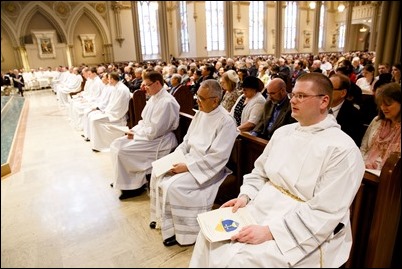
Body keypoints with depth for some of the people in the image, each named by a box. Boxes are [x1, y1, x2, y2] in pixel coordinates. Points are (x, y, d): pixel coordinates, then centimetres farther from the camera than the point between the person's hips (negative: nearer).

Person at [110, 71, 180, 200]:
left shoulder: (166, 102, -22)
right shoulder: (154, 98, 8)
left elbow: (154, 132, -24)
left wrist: (136, 134, -12)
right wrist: (134, 130, 1)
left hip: (159, 140, -10)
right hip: (147, 134, 10)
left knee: (122, 151, -18)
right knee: (116, 144, 3)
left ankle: (136, 185, 0)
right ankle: (122, 179, 17)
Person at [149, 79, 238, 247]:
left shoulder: (226, 122, -20)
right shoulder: (200, 114, 5)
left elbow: (217, 157, -24)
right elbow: (187, 141, 12)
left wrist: (187, 167, -23)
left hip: (209, 169, -8)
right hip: (190, 159, 9)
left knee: (173, 185, -23)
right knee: (158, 174, 3)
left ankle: (177, 230, 0)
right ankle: (162, 217, 20)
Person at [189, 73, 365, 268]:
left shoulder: (343, 149, -15)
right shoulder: (283, 132, 7)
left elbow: (325, 213, -20)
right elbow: (259, 173, 14)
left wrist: (270, 231, -24)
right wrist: (245, 196, -6)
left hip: (300, 234, -6)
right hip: (260, 210, 6)